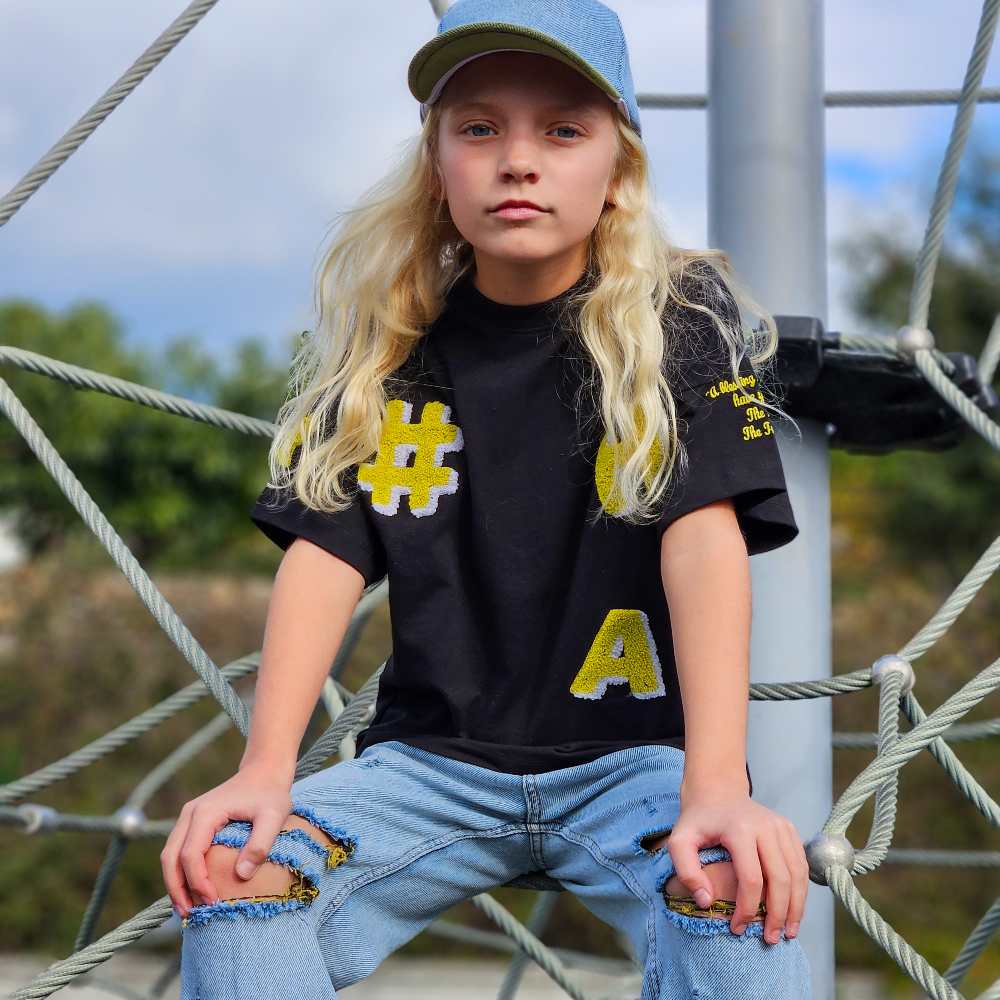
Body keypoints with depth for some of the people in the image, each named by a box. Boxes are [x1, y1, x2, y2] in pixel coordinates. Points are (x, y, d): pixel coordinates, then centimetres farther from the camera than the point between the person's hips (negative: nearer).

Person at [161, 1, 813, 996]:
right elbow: (327, 550, -4)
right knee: (230, 873, -24)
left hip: (632, 751, -2)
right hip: (434, 755, 3)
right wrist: (265, 771, -20)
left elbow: (705, 536, -17)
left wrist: (718, 785, -30)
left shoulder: (684, 322, -4)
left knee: (736, 892, -35)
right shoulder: (382, 343, 3)